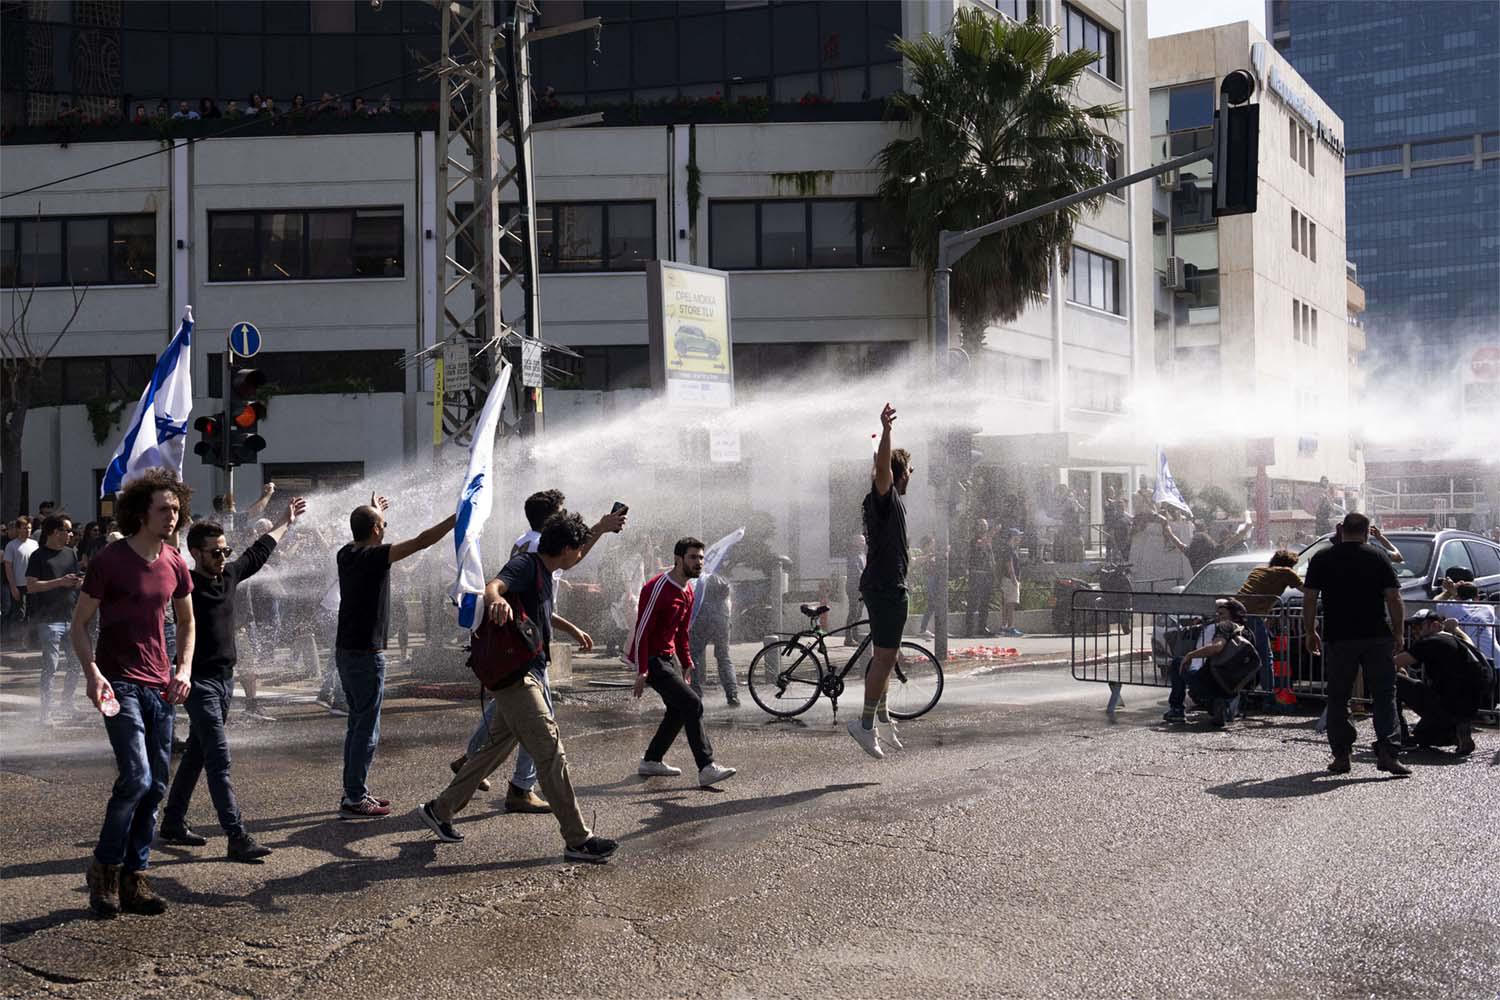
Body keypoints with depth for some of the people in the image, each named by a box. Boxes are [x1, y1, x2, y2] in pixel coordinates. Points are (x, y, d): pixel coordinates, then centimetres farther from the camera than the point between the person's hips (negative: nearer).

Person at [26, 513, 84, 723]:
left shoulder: (71, 553, 13)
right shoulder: (39, 556, -5)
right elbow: (31, 586, -12)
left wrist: (81, 581, -1)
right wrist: (60, 582, -19)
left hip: (71, 617, 6)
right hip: (49, 620, -6)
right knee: (50, 666, -6)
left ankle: (67, 701, 31)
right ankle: (46, 710, 0)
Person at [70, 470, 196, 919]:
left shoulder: (175, 565, 8)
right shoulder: (109, 561, -7)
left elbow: (187, 621, 20)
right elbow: (80, 624, -4)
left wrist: (184, 669, 6)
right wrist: (92, 672, -17)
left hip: (161, 687, 6)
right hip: (120, 685, -6)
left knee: (155, 787, 5)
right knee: (136, 777, -16)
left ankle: (134, 879, 16)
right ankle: (105, 869, 4)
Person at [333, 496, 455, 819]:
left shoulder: (346, 555, 7)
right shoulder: (374, 556, -16)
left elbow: (362, 539, 33)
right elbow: (422, 541, -21)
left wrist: (373, 512, 48)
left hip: (345, 651, 9)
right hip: (366, 655, -9)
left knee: (358, 723, 16)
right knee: (367, 728, -3)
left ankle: (355, 791, 22)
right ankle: (354, 799, -1)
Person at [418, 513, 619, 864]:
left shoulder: (544, 572, 16)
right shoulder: (526, 564, -13)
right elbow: (491, 587, -33)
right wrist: (496, 601, -56)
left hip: (523, 673, 11)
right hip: (516, 673, -11)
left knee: (496, 747, 17)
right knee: (551, 753, -10)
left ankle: (439, 810, 27)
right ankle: (578, 840, -8)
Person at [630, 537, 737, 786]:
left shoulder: (687, 592, 9)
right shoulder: (659, 588, -20)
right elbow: (642, 630, -21)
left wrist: (687, 662, 15)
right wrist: (641, 671, -23)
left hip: (664, 657, 10)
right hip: (650, 658, -10)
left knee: (678, 709, 12)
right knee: (692, 704, -15)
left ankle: (651, 762, 24)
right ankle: (706, 768, -15)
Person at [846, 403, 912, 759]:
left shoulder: (880, 500, 15)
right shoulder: (886, 497, -14)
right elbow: (882, 468, -34)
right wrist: (886, 430, -46)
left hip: (879, 586, 10)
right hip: (887, 587, -10)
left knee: (883, 655, 17)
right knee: (885, 656, -9)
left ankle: (881, 715, 25)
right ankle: (866, 723, -10)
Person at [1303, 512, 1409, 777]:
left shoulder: (1321, 559, 3)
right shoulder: (1379, 559, 2)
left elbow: (1309, 599, 2)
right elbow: (1394, 599, 0)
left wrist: (1310, 632, 11)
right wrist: (1397, 633, 8)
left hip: (1338, 638, 0)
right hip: (1377, 637, 0)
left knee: (1338, 699, 9)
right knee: (1384, 696, 4)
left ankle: (1341, 755, 9)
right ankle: (1387, 752, -7)